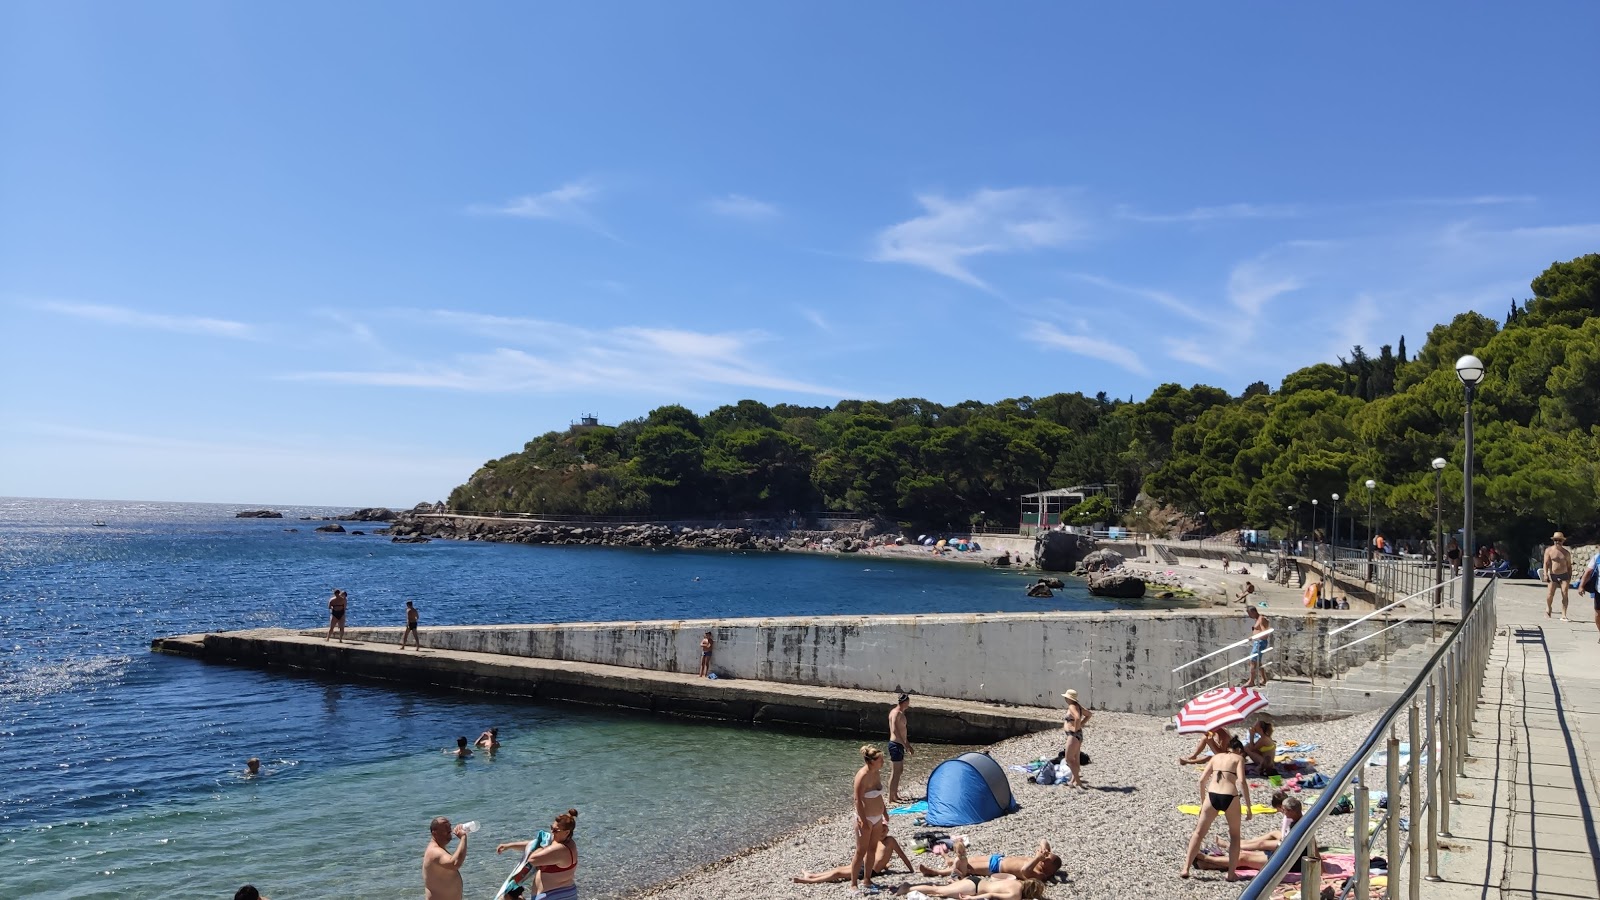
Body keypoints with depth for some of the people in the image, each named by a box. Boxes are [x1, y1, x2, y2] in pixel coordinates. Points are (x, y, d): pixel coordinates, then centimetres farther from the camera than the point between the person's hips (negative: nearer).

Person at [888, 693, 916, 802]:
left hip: (899, 745, 10)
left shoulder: (900, 713, 15)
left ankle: (895, 795, 25)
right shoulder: (896, 713, -17)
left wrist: (908, 745, 26)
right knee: (895, 772, -5)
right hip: (896, 745, -10)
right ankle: (891, 798, 0)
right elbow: (895, 731, -26)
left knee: (898, 771, 16)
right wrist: (905, 745, -25)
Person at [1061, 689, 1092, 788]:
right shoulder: (1077, 706, 10)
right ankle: (1073, 780, 23)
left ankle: (1078, 781, -3)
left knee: (1069, 759, -5)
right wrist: (1080, 725, 15)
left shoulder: (1072, 707, -18)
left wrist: (1076, 728, -22)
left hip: (1073, 735, -10)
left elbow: (1077, 718, -36)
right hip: (1077, 735, 10)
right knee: (1075, 759, 15)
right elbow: (1089, 715, 21)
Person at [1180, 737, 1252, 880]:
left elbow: (1202, 780, 15)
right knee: (1234, 835, 19)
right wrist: (1248, 806, -4)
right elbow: (1242, 781, -6)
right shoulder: (1238, 758, 11)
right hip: (1230, 797, -2)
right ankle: (1231, 873, 17)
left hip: (1212, 796, 3)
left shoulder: (1216, 757, 21)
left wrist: (1202, 803, 23)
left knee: (1199, 833, 14)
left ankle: (1186, 869, 10)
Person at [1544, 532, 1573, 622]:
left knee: (1565, 595, -7)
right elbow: (1546, 563, -5)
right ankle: (1548, 609, 25)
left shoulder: (1566, 552, 7)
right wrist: (1545, 574, -16)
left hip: (1564, 575, 2)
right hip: (1553, 576, -2)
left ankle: (1563, 615, -5)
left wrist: (1570, 577, 8)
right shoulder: (1549, 550, 0)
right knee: (1550, 595, -4)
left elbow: (1569, 565, 12)